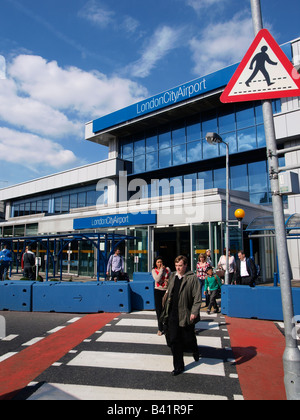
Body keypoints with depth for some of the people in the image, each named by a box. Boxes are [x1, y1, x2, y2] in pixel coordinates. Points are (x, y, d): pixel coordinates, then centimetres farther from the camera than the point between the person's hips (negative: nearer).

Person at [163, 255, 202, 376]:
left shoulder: (192, 278, -11)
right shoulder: (172, 276, 7)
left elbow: (197, 297, -13)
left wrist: (194, 312, -20)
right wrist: (167, 309, 15)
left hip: (186, 315, -4)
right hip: (172, 314, 5)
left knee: (189, 339, 12)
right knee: (174, 340, 7)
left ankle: (195, 350, 48)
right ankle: (178, 366, 22)